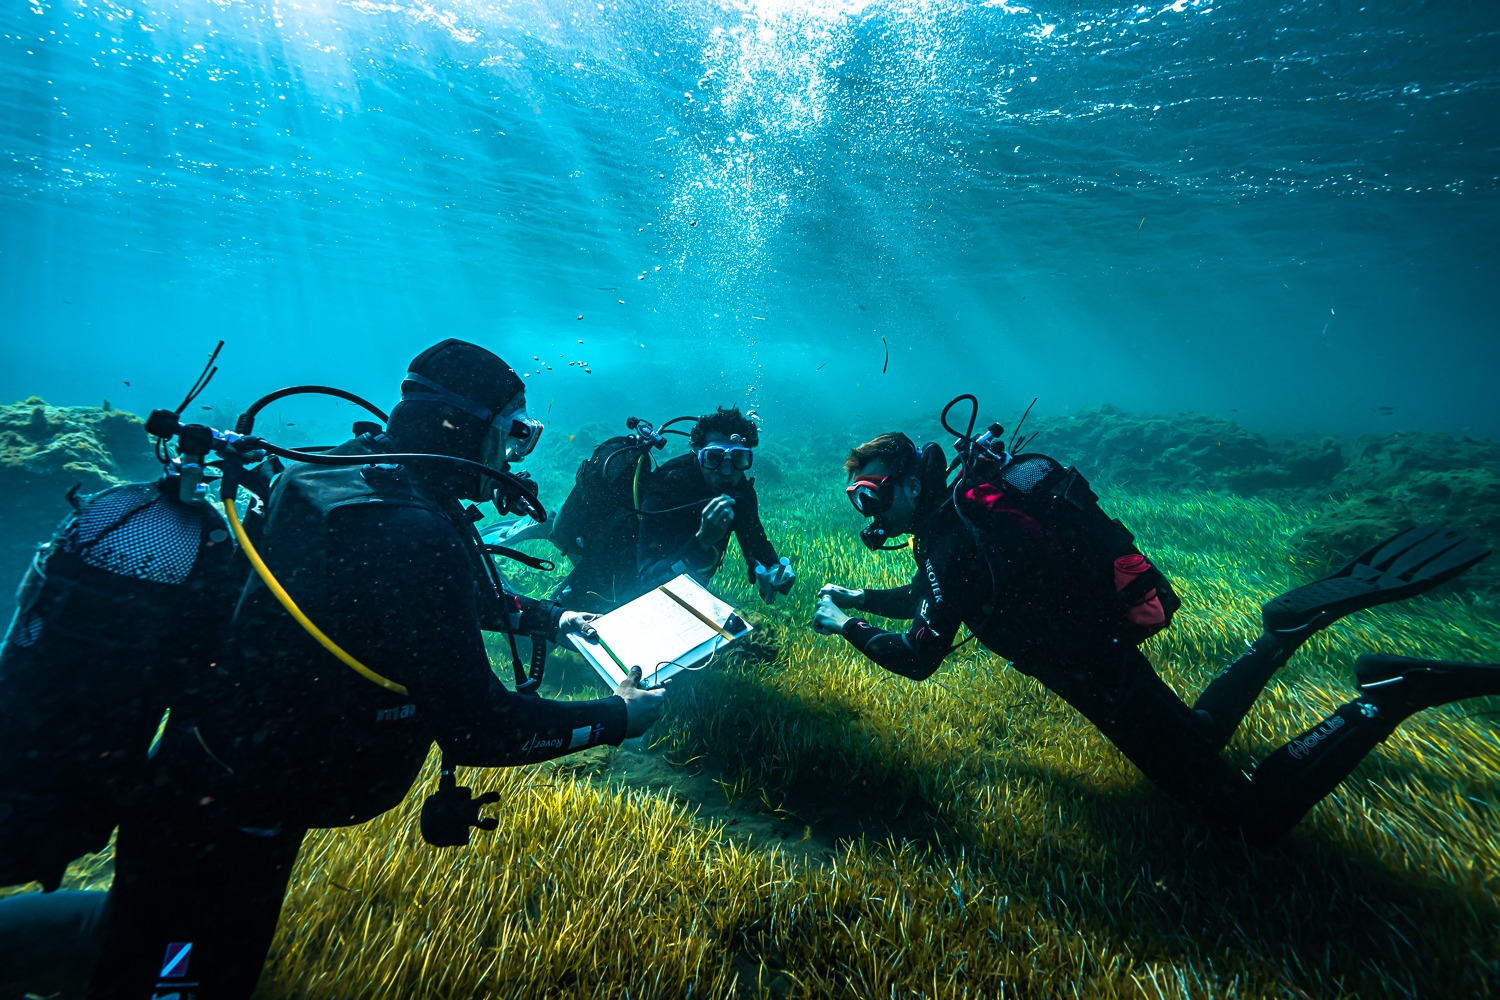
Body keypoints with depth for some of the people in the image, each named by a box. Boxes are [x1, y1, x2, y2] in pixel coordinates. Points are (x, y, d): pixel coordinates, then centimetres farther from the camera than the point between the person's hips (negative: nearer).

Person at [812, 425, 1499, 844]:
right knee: (1199, 734, 31)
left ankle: (1390, 696, 0)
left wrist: (847, 628, -12)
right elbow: (927, 598, 20)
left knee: (1252, 816, -2)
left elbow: (918, 657, -26)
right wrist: (856, 598, 12)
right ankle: (1291, 629, 21)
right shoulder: (958, 509, 5)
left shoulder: (956, 539, -25)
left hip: (1101, 671, -9)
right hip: (1106, 644, 9)